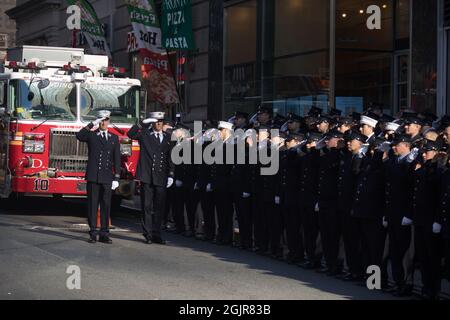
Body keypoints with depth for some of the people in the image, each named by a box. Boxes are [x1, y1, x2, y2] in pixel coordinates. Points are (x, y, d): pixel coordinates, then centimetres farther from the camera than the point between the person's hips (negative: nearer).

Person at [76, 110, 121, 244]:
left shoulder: (114, 138, 12)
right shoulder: (91, 135, 7)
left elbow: (117, 159, 8)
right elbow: (79, 136, -16)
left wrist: (116, 178, 2)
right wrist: (92, 125, -15)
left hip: (107, 178, 2)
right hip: (93, 177, -2)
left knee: (106, 206, 3)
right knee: (92, 205, 0)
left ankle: (104, 234, 7)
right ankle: (93, 234, 3)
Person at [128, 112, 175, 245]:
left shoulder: (167, 137, 12)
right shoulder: (144, 134, 6)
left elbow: (170, 158, 11)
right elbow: (131, 134, -9)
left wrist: (171, 175, 4)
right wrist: (143, 123, -13)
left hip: (161, 178, 2)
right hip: (147, 177, -2)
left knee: (159, 207, 5)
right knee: (147, 207, 1)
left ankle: (156, 235, 11)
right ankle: (148, 235, 6)